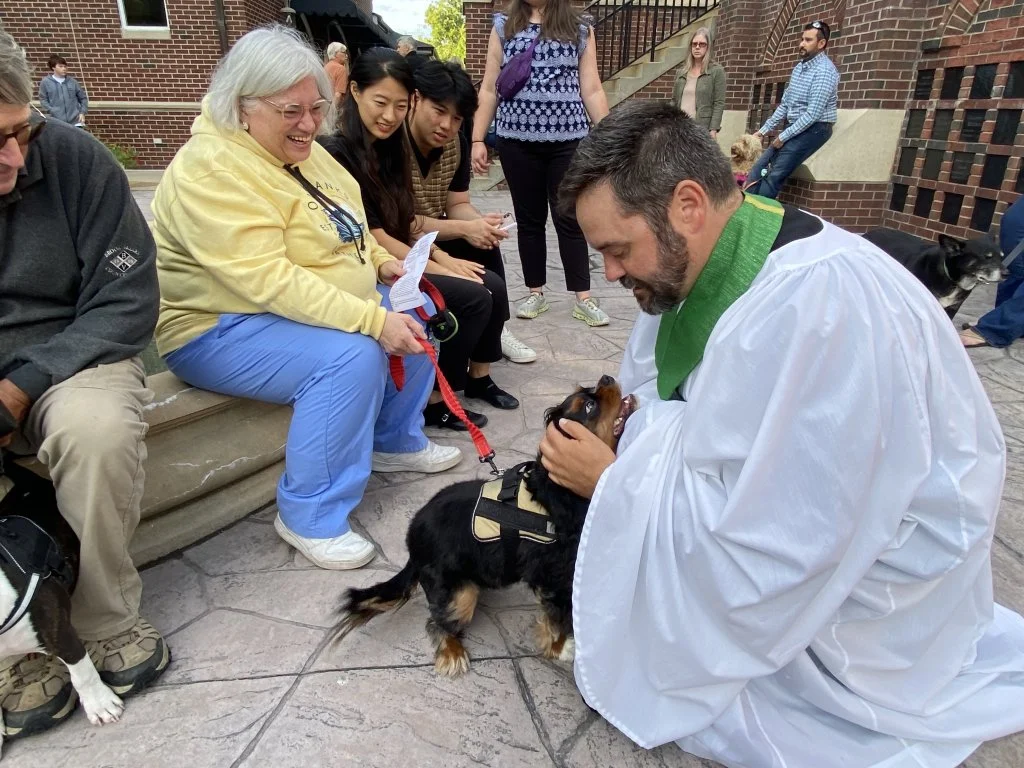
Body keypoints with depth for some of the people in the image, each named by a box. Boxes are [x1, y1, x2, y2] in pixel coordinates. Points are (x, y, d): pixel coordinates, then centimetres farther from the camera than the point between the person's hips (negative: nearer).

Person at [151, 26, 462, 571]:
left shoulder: (301, 151, 6)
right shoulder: (212, 170, -22)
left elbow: (340, 227, 19)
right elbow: (267, 279, -32)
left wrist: (379, 263, -1)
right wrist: (373, 320, -35)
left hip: (311, 304, 9)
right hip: (222, 327, -9)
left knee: (417, 311, 4)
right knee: (353, 356, -32)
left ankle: (395, 442, 19)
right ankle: (311, 515, -16)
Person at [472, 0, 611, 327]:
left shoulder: (580, 28, 8)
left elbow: (592, 91, 6)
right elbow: (489, 88, 8)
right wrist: (478, 139, 1)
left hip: (569, 139, -1)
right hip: (517, 140, 1)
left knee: (570, 218, 1)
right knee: (529, 218, 7)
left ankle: (583, 298, 7)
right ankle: (536, 293, 18)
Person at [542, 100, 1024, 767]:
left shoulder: (810, 306, -37)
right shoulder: (692, 257, -8)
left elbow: (760, 543, -34)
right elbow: (652, 404, 5)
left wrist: (612, 481, -23)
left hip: (878, 555, -8)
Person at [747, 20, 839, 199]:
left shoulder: (824, 70, -15)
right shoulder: (799, 66, 13)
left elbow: (813, 113, -21)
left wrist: (784, 136, -17)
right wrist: (764, 130, 13)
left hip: (813, 129, -9)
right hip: (795, 128, 9)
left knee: (774, 176, -18)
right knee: (758, 170, -2)